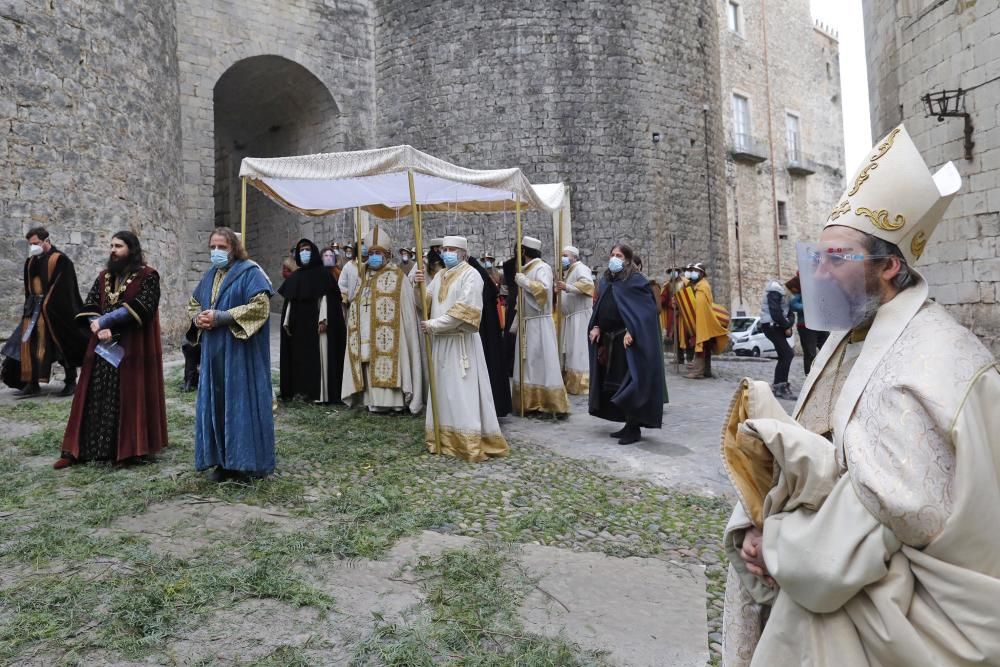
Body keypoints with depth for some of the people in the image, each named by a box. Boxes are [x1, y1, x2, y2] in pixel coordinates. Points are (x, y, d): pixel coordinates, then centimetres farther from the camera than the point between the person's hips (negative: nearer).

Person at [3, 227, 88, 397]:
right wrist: (29, 308, 13)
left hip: (55, 311, -7)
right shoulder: (30, 261, 12)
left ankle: (71, 382, 9)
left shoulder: (60, 260, -9)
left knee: (63, 345, 0)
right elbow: (28, 288, 18)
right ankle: (32, 384, 8)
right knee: (30, 346, 3)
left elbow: (66, 291, -12)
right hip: (33, 310, 7)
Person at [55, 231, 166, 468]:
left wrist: (104, 321, -14)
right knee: (95, 397, 7)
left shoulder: (148, 275, -4)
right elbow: (89, 305, 7)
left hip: (132, 348, -5)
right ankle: (79, 449, 11)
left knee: (129, 397, -1)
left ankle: (129, 449, 7)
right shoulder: (104, 276, 14)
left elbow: (140, 308, -15)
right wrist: (98, 327, -12)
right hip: (103, 345, 5)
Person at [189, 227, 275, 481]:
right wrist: (198, 317, 0)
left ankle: (246, 462, 6)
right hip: (213, 352, 7)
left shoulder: (249, 272, -6)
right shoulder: (209, 276, 17)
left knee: (241, 402, -4)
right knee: (215, 402, 8)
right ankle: (222, 460, 18)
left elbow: (260, 305, -18)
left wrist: (220, 317, -19)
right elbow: (194, 303, 25)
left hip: (241, 351, -7)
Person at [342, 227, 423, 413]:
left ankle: (393, 401, -3)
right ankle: (375, 401, 13)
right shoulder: (365, 278, 17)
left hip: (388, 336, -6)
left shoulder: (397, 278, -4)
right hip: (367, 338, 6)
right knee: (371, 368, 7)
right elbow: (357, 309, 21)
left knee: (387, 367, -9)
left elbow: (406, 310, -9)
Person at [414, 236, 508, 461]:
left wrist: (433, 324, -15)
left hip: (461, 342, -7)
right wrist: (419, 286, -8)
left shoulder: (471, 275, -9)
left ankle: (470, 443, 0)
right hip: (440, 342, 7)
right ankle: (444, 439, 19)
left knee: (463, 393, -6)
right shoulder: (440, 276, 15)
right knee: (443, 391, 11)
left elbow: (463, 310, -18)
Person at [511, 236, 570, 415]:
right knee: (528, 363, 10)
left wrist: (523, 281, -19)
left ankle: (551, 403, 1)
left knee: (542, 362, -5)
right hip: (526, 323, 8)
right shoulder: (526, 269, 14)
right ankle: (531, 402, 18)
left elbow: (543, 288, -28)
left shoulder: (542, 268, -10)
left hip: (539, 324, -8)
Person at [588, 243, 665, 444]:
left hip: (628, 340, -8)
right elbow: (599, 307, 20)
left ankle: (634, 429, 3)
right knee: (614, 384, 10)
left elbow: (646, 309, -15)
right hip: (609, 340, 8)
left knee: (629, 383, -6)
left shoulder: (636, 280, -8)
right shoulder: (606, 281, 14)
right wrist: (596, 327, 5)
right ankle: (628, 424, 21)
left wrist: (631, 331, -23)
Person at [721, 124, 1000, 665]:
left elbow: (899, 509, -28)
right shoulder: (850, 338, 5)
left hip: (891, 606, -7)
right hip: (832, 571, 7)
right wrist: (759, 526, -9)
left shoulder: (930, 364, -22)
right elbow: (815, 454, 5)